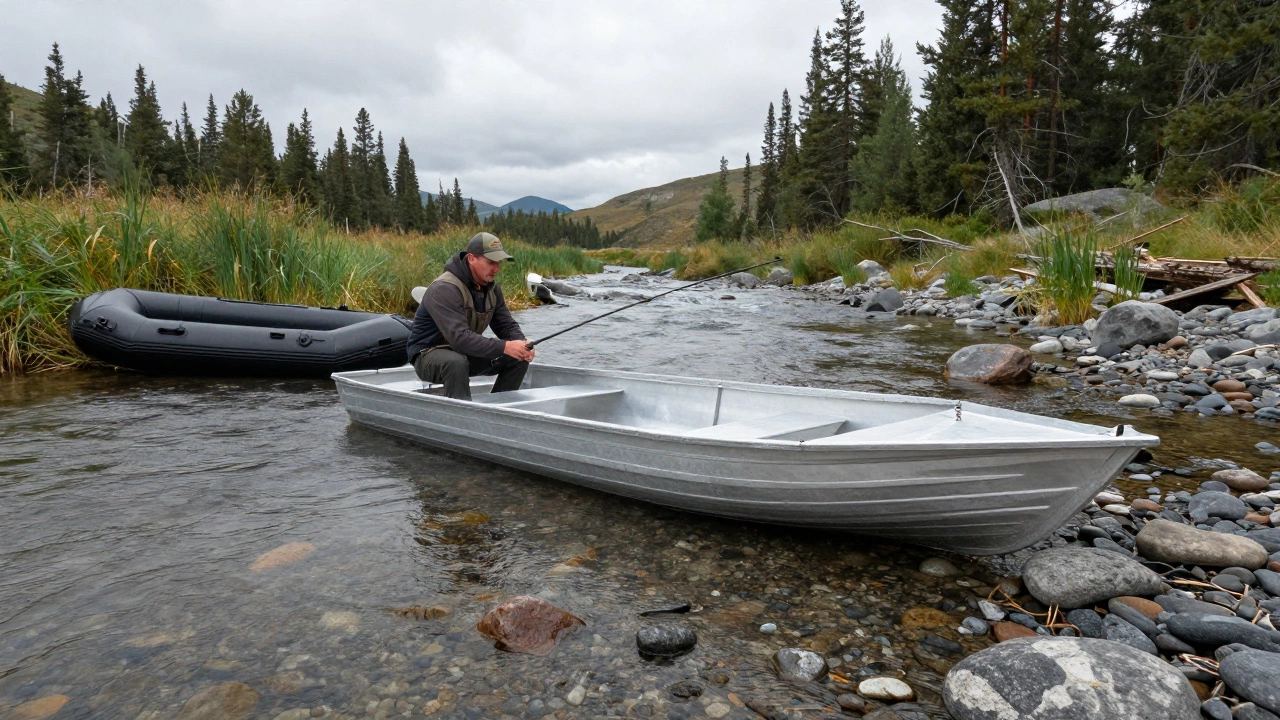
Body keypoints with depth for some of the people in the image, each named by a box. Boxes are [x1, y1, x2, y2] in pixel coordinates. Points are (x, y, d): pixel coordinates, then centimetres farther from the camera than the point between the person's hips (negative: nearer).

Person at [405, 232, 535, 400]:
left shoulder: (491, 288, 0)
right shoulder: (444, 288, -26)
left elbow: (507, 325, 2)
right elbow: (459, 337, -37)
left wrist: (522, 344, -21)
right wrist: (504, 347, -42)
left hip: (467, 354, 8)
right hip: (429, 355, -8)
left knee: (518, 358, -7)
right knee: (456, 363, -40)